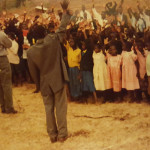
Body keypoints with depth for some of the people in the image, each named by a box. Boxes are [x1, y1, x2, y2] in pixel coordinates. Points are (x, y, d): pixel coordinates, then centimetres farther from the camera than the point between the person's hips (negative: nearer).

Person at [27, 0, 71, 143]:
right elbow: (62, 27, -2)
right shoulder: (53, 40, -14)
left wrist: (38, 83, 15)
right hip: (58, 80, -1)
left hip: (44, 83, 2)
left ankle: (52, 135, 14)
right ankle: (62, 134, 9)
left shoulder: (31, 51, -7)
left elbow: (33, 71, 1)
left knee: (49, 108, 10)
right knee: (60, 107, 6)